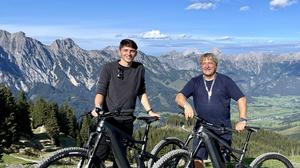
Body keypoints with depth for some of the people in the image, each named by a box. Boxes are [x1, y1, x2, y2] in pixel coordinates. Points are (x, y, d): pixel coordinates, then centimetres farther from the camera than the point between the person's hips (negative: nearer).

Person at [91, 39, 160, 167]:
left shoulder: (139, 69, 8)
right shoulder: (109, 68, -1)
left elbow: (141, 92, 18)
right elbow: (100, 91, -7)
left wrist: (149, 111, 11)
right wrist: (97, 107, -24)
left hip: (127, 121, 3)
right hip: (108, 119, -3)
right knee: (99, 155, -8)